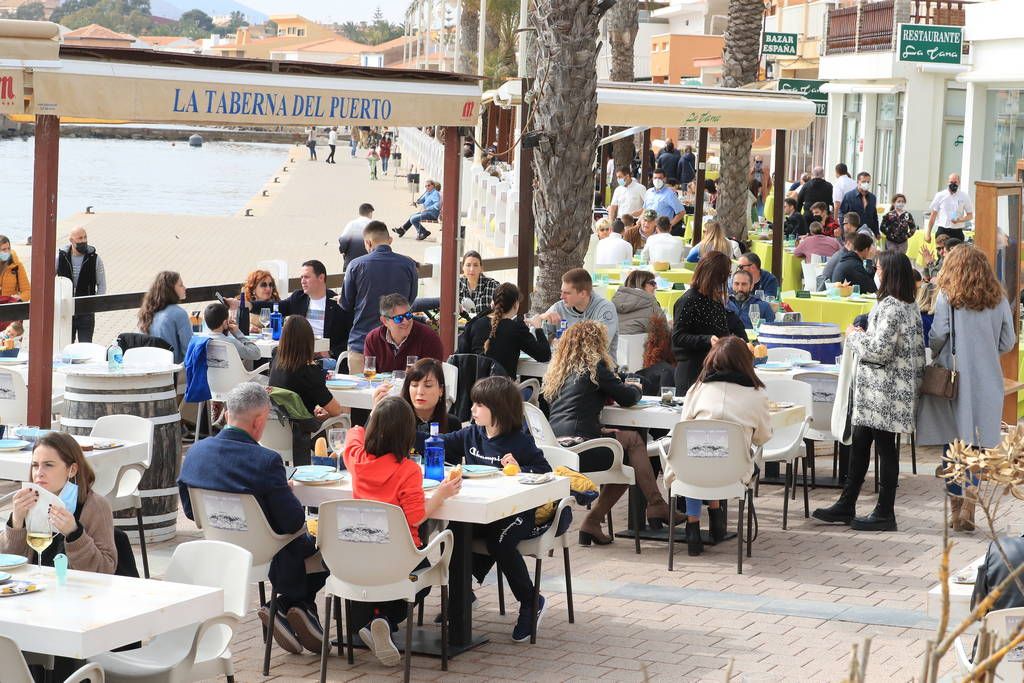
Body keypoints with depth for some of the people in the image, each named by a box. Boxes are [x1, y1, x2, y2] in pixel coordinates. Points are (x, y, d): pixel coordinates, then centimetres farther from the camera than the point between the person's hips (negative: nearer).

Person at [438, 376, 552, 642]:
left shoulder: (520, 441, -5)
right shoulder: (471, 435, 11)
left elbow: (545, 472, -4)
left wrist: (520, 470, -21)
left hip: (515, 511, -5)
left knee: (498, 541, -32)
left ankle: (531, 602, -10)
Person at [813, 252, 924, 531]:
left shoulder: (890, 307, -19)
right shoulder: (910, 306, 11)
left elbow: (879, 350, -22)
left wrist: (855, 335, -7)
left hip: (885, 391, -10)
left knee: (885, 447, -2)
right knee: (859, 443, 15)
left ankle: (885, 514, 6)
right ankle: (846, 505, 22)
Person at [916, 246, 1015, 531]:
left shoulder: (947, 297, -6)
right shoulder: (998, 300, 3)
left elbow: (938, 334, -13)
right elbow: (1007, 342, 5)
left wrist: (932, 353, 6)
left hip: (954, 375, -2)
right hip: (987, 379, 2)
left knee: (953, 442, 7)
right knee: (977, 446, 6)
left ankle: (956, 508, 8)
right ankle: (969, 507, -4)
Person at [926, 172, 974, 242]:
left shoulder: (964, 197, 4)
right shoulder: (940, 195, 4)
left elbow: (970, 215, 9)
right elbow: (933, 215, 7)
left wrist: (960, 220, -12)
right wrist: (928, 233, 4)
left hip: (957, 232, 0)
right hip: (942, 231, 0)